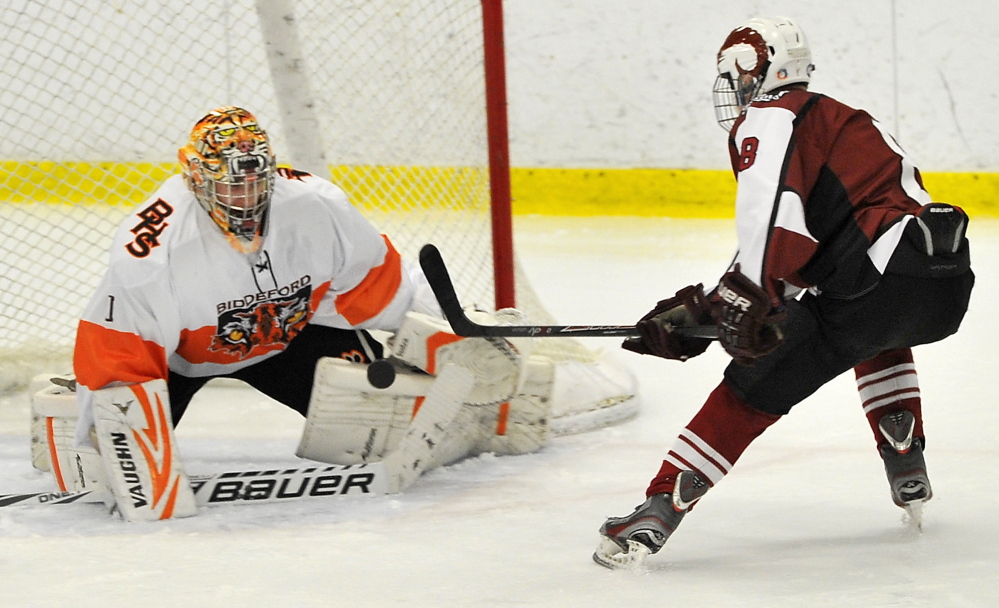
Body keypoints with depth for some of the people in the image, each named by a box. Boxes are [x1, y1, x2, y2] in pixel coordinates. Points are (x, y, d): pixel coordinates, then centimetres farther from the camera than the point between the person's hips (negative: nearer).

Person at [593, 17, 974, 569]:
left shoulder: (771, 117, 4)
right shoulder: (837, 120, 33)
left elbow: (770, 205, -19)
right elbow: (774, 253, 30)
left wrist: (749, 301, -21)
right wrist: (699, 309, 25)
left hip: (883, 277, -9)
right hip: (950, 287, 9)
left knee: (752, 387, -2)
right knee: (877, 338, 42)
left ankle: (659, 512, -8)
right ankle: (909, 476, 36)